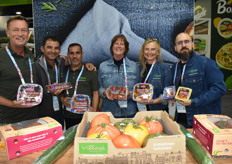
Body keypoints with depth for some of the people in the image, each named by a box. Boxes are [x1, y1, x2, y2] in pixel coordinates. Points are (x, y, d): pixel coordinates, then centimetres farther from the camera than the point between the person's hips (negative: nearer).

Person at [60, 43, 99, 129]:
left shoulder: (90, 72, 1)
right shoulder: (64, 73, 11)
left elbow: (95, 93, -1)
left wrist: (94, 110, -12)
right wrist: (62, 99, -4)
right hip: (68, 116, 3)